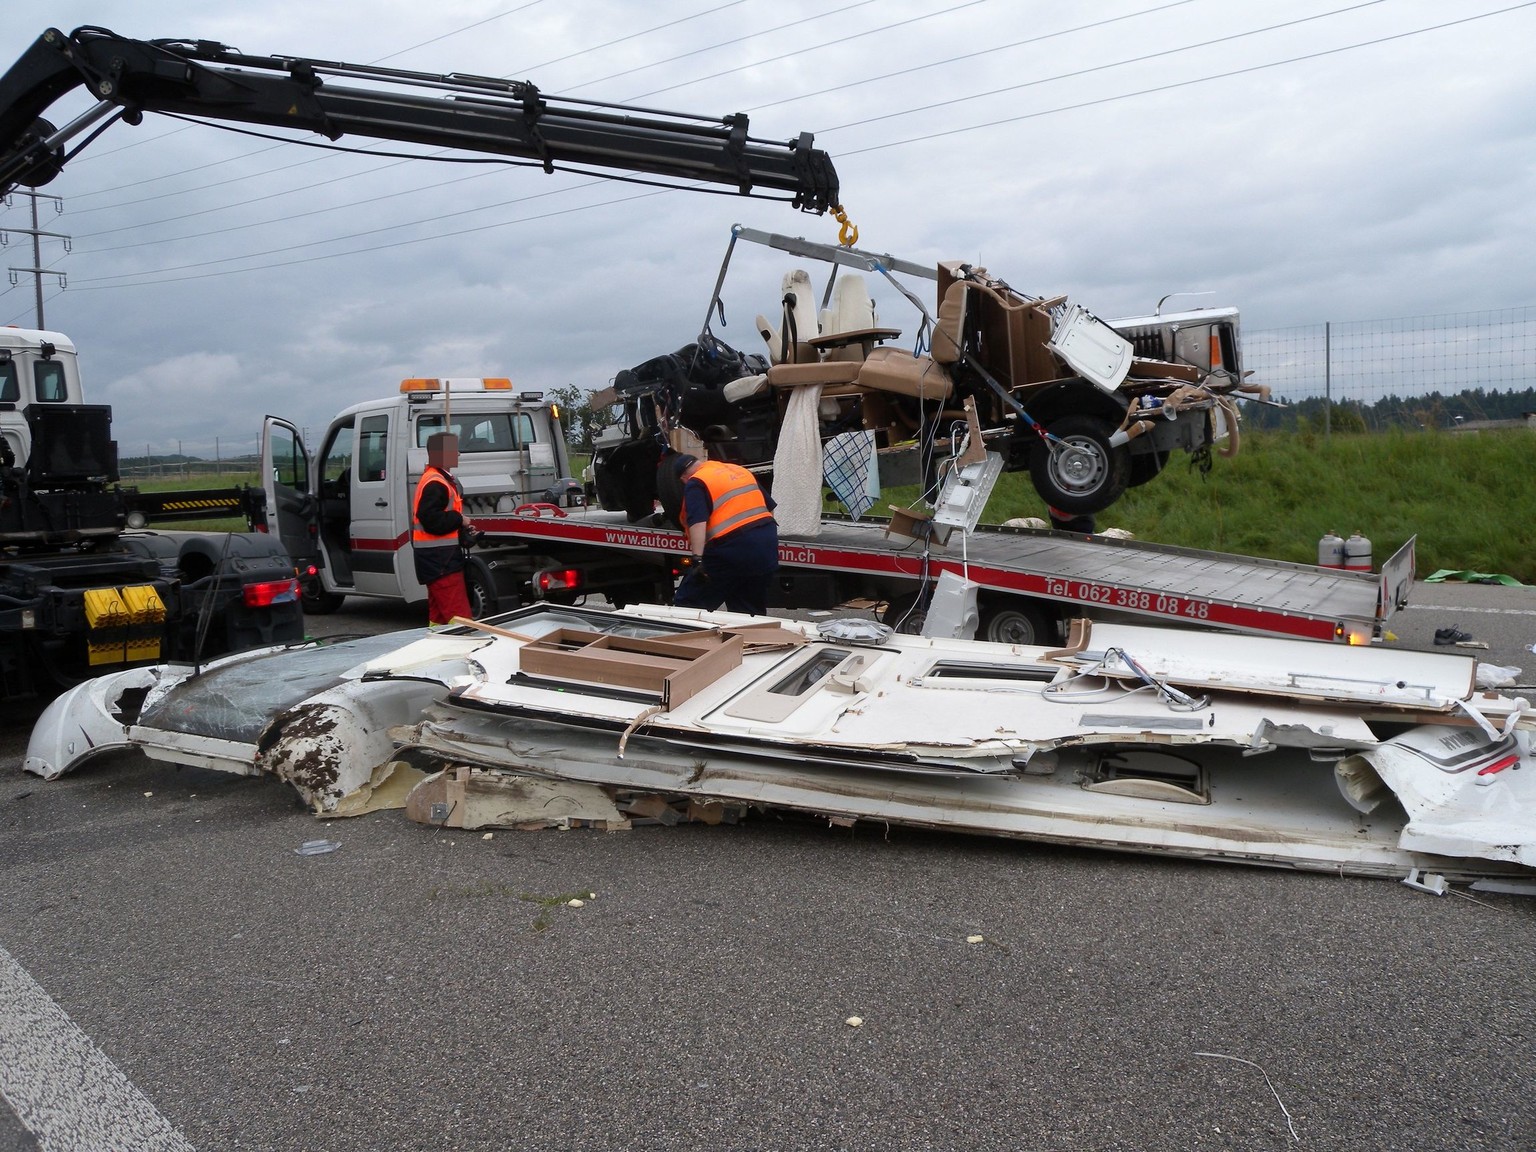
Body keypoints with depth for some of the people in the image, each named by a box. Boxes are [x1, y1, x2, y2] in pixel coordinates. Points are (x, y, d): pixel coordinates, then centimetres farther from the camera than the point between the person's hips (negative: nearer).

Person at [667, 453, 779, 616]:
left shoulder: (696, 483, -2)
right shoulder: (739, 470, 20)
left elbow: (698, 522, -18)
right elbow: (769, 506, 25)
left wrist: (697, 559, -24)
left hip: (732, 549, -7)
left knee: (687, 604, 1)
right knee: (753, 611, 16)